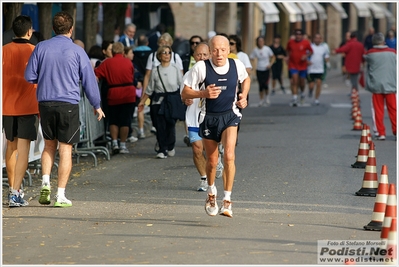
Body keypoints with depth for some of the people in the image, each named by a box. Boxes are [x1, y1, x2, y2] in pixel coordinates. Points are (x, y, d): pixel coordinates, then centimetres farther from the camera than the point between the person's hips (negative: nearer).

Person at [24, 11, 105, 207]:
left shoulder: (41, 48, 2)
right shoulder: (77, 51, -3)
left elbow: (29, 77, 3)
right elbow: (89, 80, 1)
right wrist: (97, 105, 13)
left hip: (45, 103, 3)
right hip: (69, 104, -2)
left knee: (49, 145, 19)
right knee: (65, 149, 1)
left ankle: (45, 182, 1)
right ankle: (60, 195, -1)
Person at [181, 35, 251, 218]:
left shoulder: (237, 65, -5)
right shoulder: (201, 67, -13)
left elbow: (246, 79, 19)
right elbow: (185, 93, -8)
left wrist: (243, 96, 1)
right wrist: (204, 93, -24)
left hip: (230, 116, 0)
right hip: (209, 117, 0)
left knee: (229, 156, -20)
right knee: (212, 161, 11)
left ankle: (227, 201, -14)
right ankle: (211, 192, 41)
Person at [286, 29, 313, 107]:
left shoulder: (306, 42, -6)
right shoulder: (290, 42, -1)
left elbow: (311, 51, 5)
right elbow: (288, 50, 18)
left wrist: (306, 56, -13)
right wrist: (288, 56, 4)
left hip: (302, 65, 1)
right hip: (293, 65, -1)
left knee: (301, 82, 11)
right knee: (295, 81, -15)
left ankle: (302, 92, 45)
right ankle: (294, 98, -17)